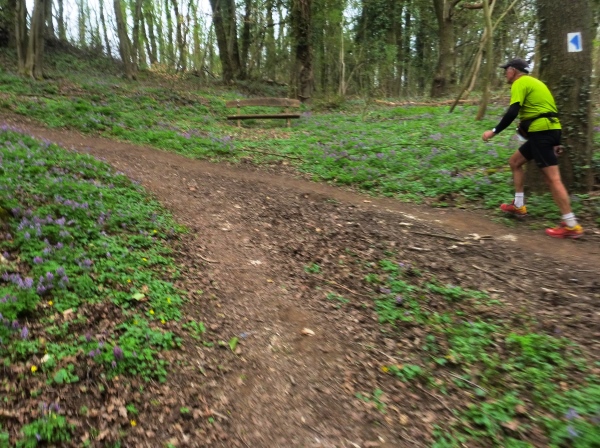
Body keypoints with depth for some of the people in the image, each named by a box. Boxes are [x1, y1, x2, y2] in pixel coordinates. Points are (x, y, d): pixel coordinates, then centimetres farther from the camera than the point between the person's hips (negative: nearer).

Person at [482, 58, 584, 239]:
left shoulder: (520, 83, -5)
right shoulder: (534, 82, 24)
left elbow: (512, 112, -19)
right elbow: (547, 109, 22)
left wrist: (494, 131, -11)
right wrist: (555, 141, 22)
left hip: (541, 132, -11)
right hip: (548, 130, 11)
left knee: (552, 178, -11)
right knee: (514, 161, 20)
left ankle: (571, 225, -9)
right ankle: (519, 206, 22)